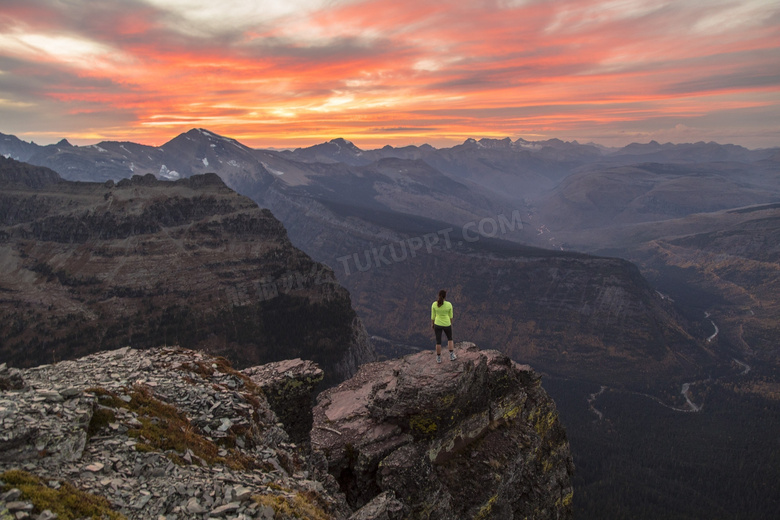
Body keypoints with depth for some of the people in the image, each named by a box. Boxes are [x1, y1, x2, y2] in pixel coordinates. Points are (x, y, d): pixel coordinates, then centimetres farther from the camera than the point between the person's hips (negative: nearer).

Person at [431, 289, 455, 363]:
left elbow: (433, 315, -5)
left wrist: (432, 324, 10)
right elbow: (450, 316, -4)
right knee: (450, 339, 24)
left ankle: (438, 358, 22)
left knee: (438, 341, 14)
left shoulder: (434, 304, -15)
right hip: (447, 324, 0)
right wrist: (451, 324, 12)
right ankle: (451, 356, 23)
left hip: (437, 324, 1)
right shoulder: (449, 304, -17)